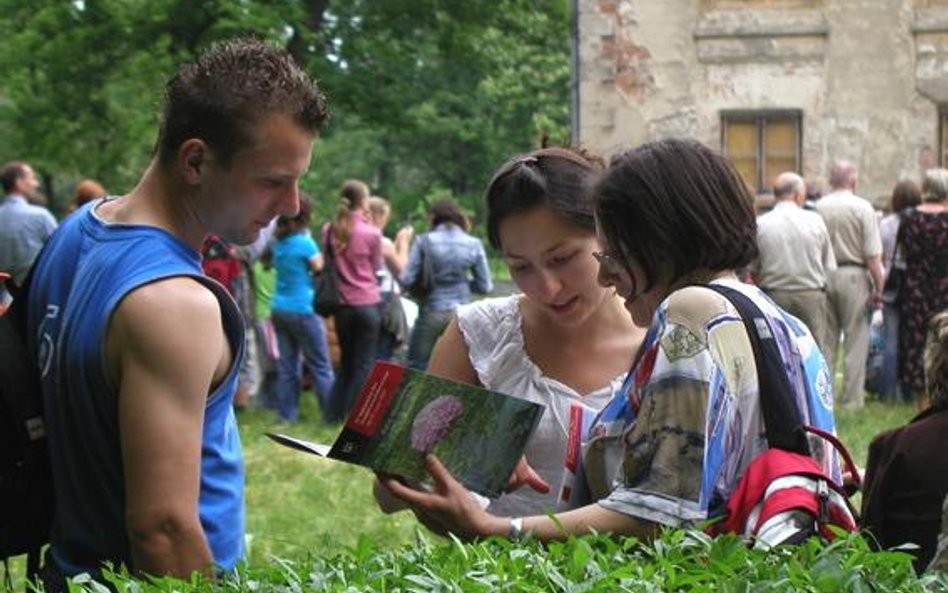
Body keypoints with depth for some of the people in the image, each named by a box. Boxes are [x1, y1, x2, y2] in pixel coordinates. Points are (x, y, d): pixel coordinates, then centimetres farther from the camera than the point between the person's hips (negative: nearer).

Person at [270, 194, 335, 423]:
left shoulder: (279, 243, 6)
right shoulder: (304, 243, -14)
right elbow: (320, 268, -8)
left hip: (279, 308, 7)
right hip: (303, 309, -7)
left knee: (287, 365, 9)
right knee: (320, 366, 1)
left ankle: (287, 414, 10)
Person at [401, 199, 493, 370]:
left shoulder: (424, 241, -4)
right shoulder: (474, 245, 1)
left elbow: (407, 279, -8)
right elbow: (485, 286, 3)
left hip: (430, 313, -2)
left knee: (416, 369, 4)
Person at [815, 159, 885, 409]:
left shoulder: (818, 208, -1)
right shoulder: (863, 208, -8)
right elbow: (873, 255, -10)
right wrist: (878, 289, -3)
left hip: (823, 276, 3)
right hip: (854, 276, -3)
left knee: (825, 340, 11)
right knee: (855, 340, 3)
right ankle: (852, 398, 4)